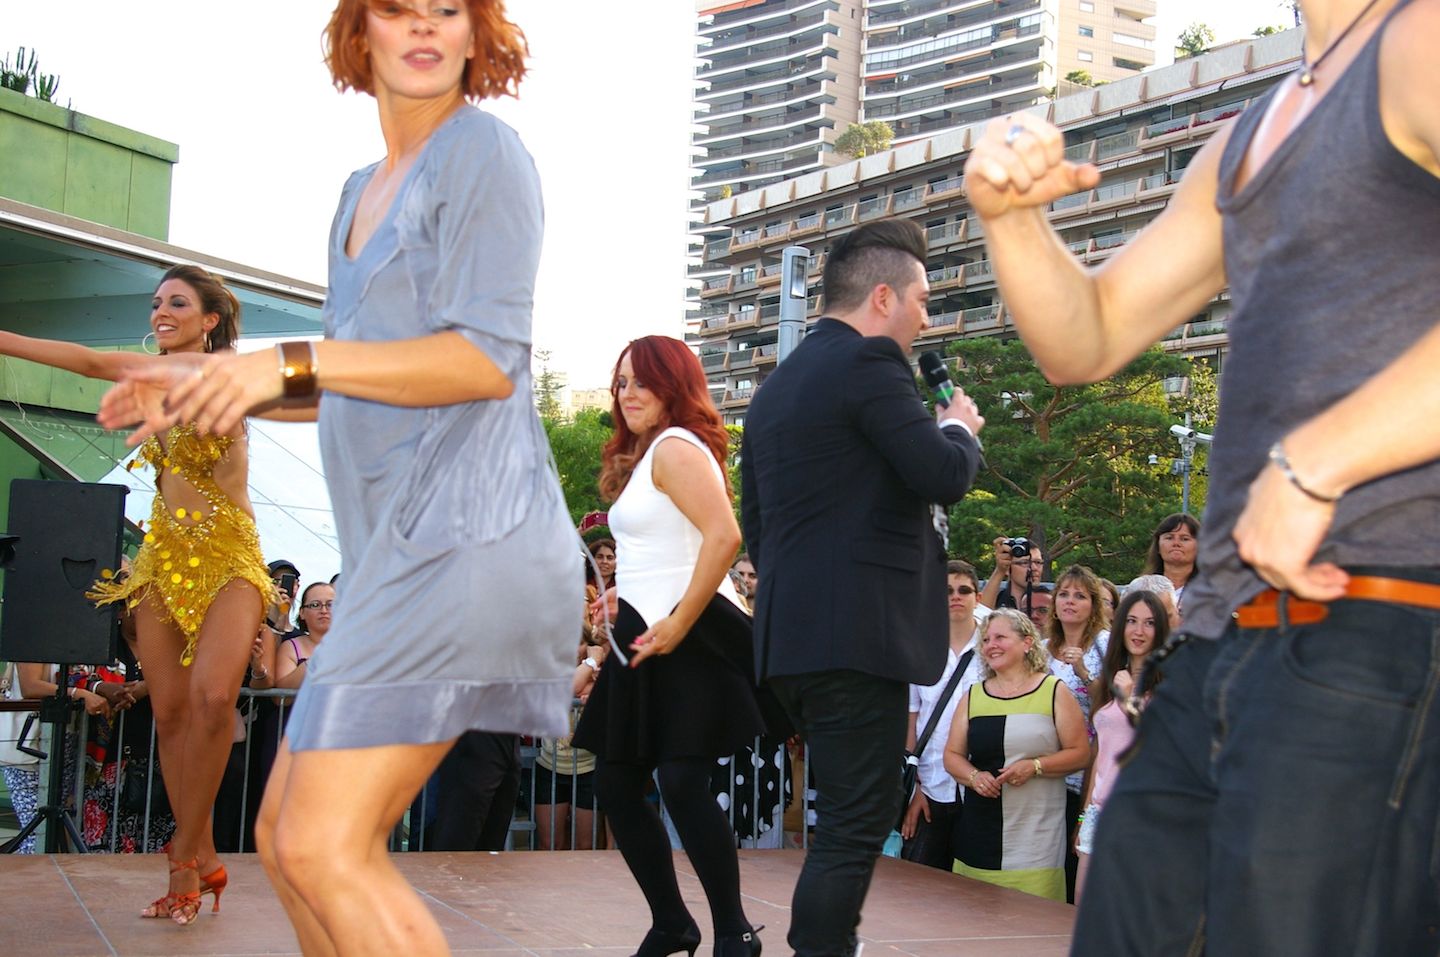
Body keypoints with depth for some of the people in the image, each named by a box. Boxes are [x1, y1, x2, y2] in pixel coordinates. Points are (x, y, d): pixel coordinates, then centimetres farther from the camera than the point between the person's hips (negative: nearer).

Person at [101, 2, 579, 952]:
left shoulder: (482, 148, -3)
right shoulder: (365, 194, 23)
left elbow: (489, 361, -14)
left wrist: (294, 360, -18)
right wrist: (204, 390, 18)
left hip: (466, 531, -10)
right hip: (402, 547, 10)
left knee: (324, 847, -16)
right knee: (286, 833, 12)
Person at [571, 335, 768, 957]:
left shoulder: (676, 447, -10)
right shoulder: (644, 455, 20)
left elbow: (724, 536, -23)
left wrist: (677, 625, -23)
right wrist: (626, 595, 9)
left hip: (689, 637, -10)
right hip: (648, 636, 10)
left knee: (681, 783, -16)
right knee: (615, 785, 8)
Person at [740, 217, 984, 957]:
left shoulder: (774, 386, 19)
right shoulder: (868, 362, -9)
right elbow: (944, 477, -15)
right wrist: (959, 428, 6)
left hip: (789, 636, 9)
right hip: (857, 631, -9)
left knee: (845, 818, 18)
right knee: (856, 825, -6)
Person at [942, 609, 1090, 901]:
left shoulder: (1054, 691, 4)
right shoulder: (973, 696, 14)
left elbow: (1080, 754, 0)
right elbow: (952, 755, 15)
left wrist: (1034, 766, -14)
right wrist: (974, 776, -6)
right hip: (979, 834, 3)